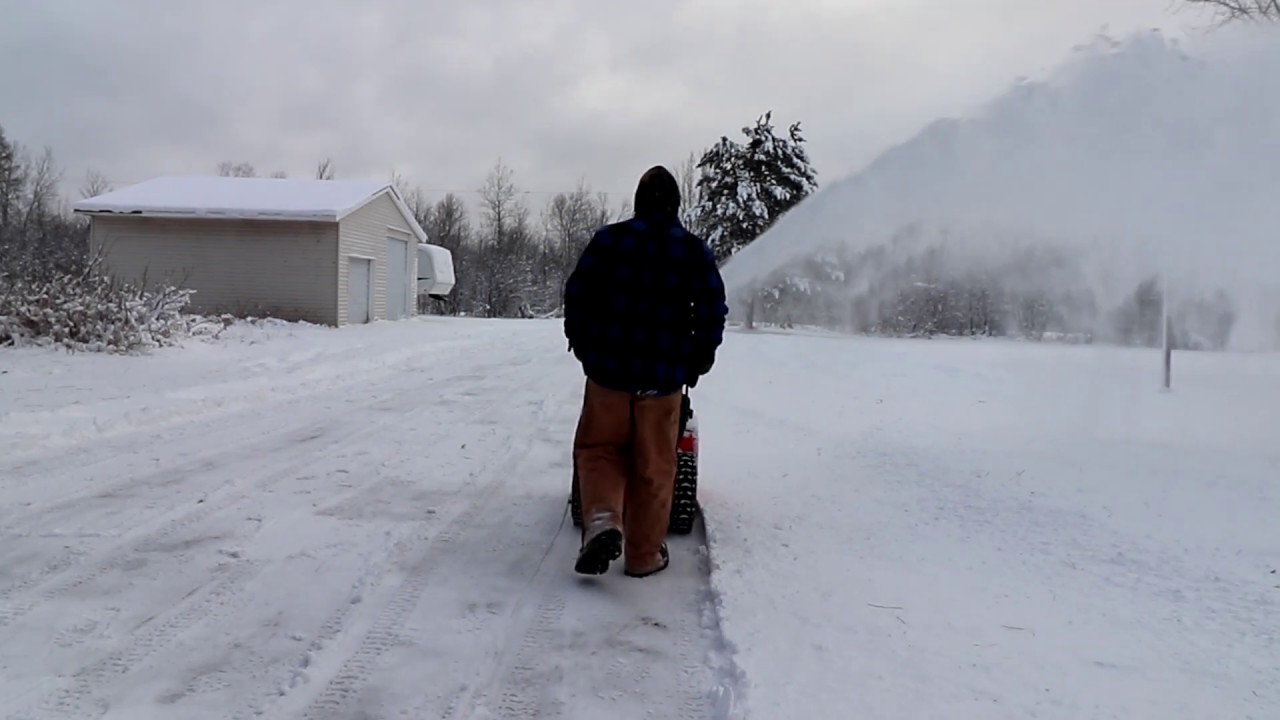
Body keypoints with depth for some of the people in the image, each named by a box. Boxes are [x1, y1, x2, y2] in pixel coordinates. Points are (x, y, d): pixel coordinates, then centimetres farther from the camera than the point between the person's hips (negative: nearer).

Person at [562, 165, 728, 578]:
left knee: (599, 449, 15)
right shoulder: (695, 251, 0)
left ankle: (602, 520, -9)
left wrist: (582, 346, 15)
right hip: (664, 375, 0)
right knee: (653, 466, 9)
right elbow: (712, 312, -1)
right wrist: (699, 361, 13)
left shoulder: (608, 239, 0)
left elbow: (577, 295, 1)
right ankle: (644, 555, 16)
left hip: (608, 369, 0)